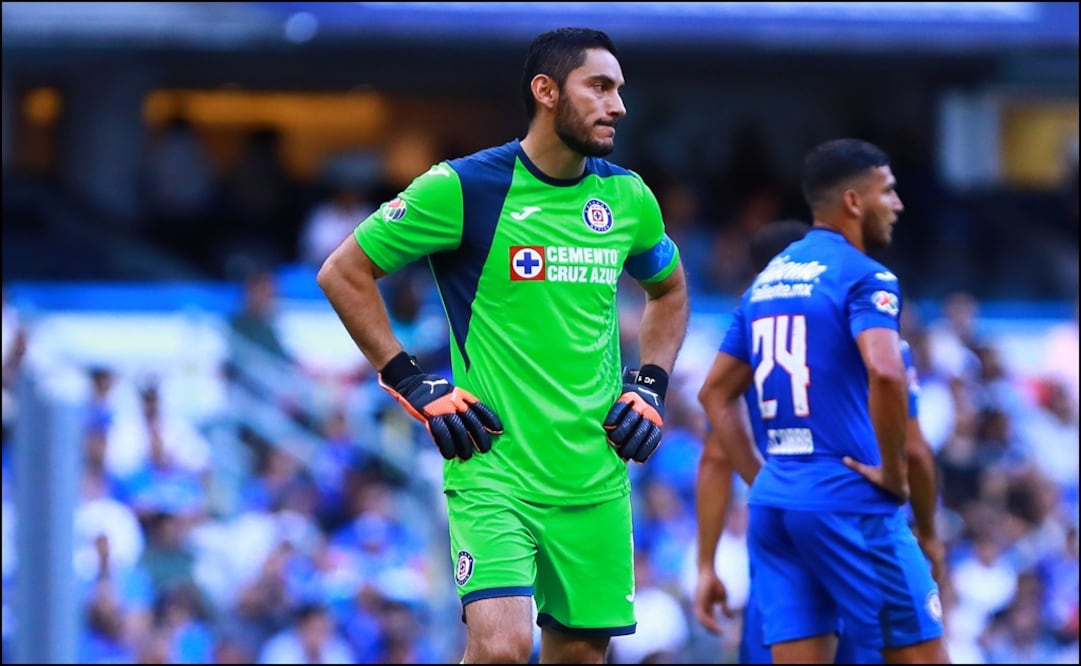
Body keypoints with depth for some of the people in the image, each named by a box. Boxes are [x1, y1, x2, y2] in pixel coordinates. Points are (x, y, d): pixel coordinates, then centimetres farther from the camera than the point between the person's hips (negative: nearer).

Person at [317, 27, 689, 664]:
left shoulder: (627, 197, 7)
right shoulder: (465, 187, -9)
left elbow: (670, 289, 28)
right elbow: (343, 274, -2)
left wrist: (650, 386, 12)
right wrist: (414, 384, -7)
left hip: (596, 480, 5)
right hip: (494, 471, -5)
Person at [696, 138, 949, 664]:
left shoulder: (766, 281, 16)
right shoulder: (863, 277, -8)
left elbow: (716, 393, 20)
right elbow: (885, 374, -26)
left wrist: (761, 480, 18)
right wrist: (893, 474, -15)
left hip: (773, 500, 7)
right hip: (849, 501, -7)